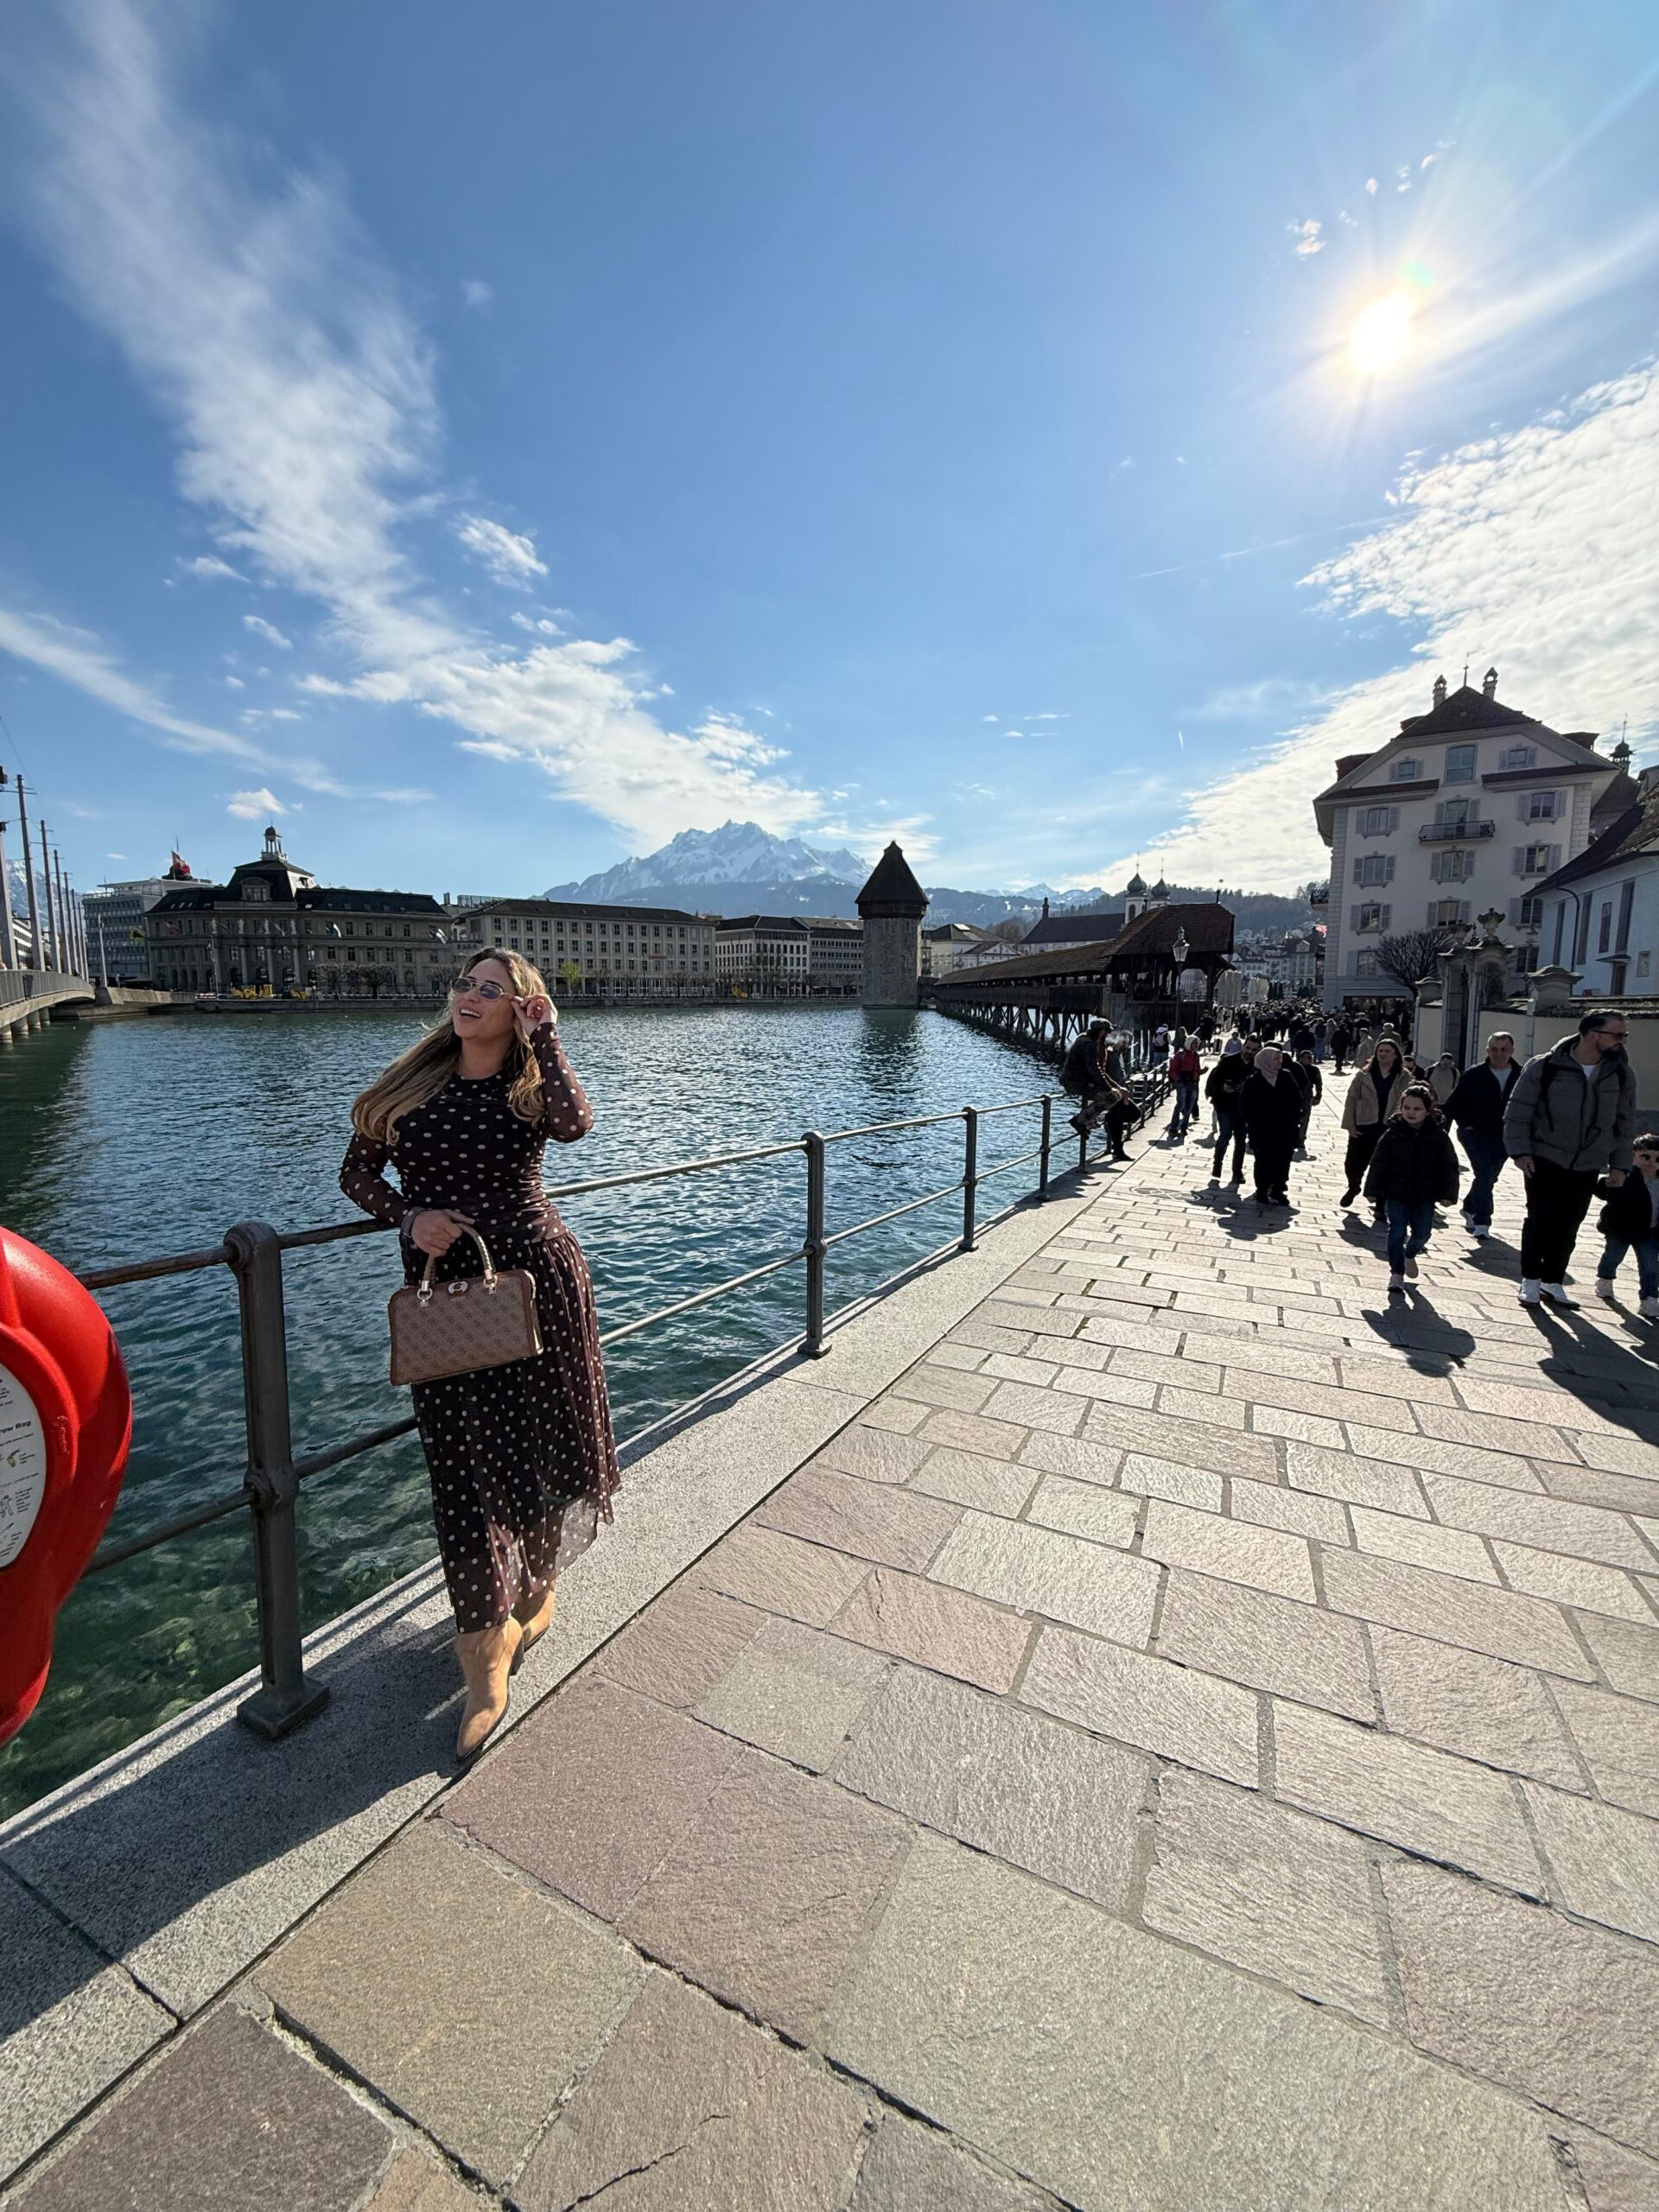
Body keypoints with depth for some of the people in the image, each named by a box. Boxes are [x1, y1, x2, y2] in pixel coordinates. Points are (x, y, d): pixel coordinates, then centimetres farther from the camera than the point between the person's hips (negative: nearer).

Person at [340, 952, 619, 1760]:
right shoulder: (409, 1080, 4)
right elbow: (356, 1172, 10)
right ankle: (487, 1663, 22)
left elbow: (574, 1125, -27)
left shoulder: (530, 1085, -3)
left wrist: (545, 1032, -17)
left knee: (536, 1450, 13)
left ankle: (535, 1590, 43)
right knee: (466, 1470, 5)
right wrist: (409, 1215, -9)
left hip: (536, 1282, -1)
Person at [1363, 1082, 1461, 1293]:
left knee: (1421, 1234, 7)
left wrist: (1447, 1194, -5)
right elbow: (1378, 1164, -4)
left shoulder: (1438, 1135, -5)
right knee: (1397, 1232, -2)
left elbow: (1449, 1166, 0)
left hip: (1425, 1196, 1)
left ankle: (1410, 1254, 39)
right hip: (1397, 1194, -1)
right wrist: (1373, 1190, -6)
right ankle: (1397, 1272, 10)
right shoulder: (1392, 1133, -7)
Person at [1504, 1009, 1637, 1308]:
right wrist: (1520, 1151, -11)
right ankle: (1531, 1280, 16)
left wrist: (1620, 1165, 8)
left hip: (1587, 1168, 4)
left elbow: (1625, 1124, 11)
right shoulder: (1544, 1067, -10)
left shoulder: (1622, 1075, 2)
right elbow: (1518, 1112, -5)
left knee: (1567, 1228, 8)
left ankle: (1553, 1282, 22)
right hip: (1545, 1162, -3)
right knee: (1539, 1222, 1)